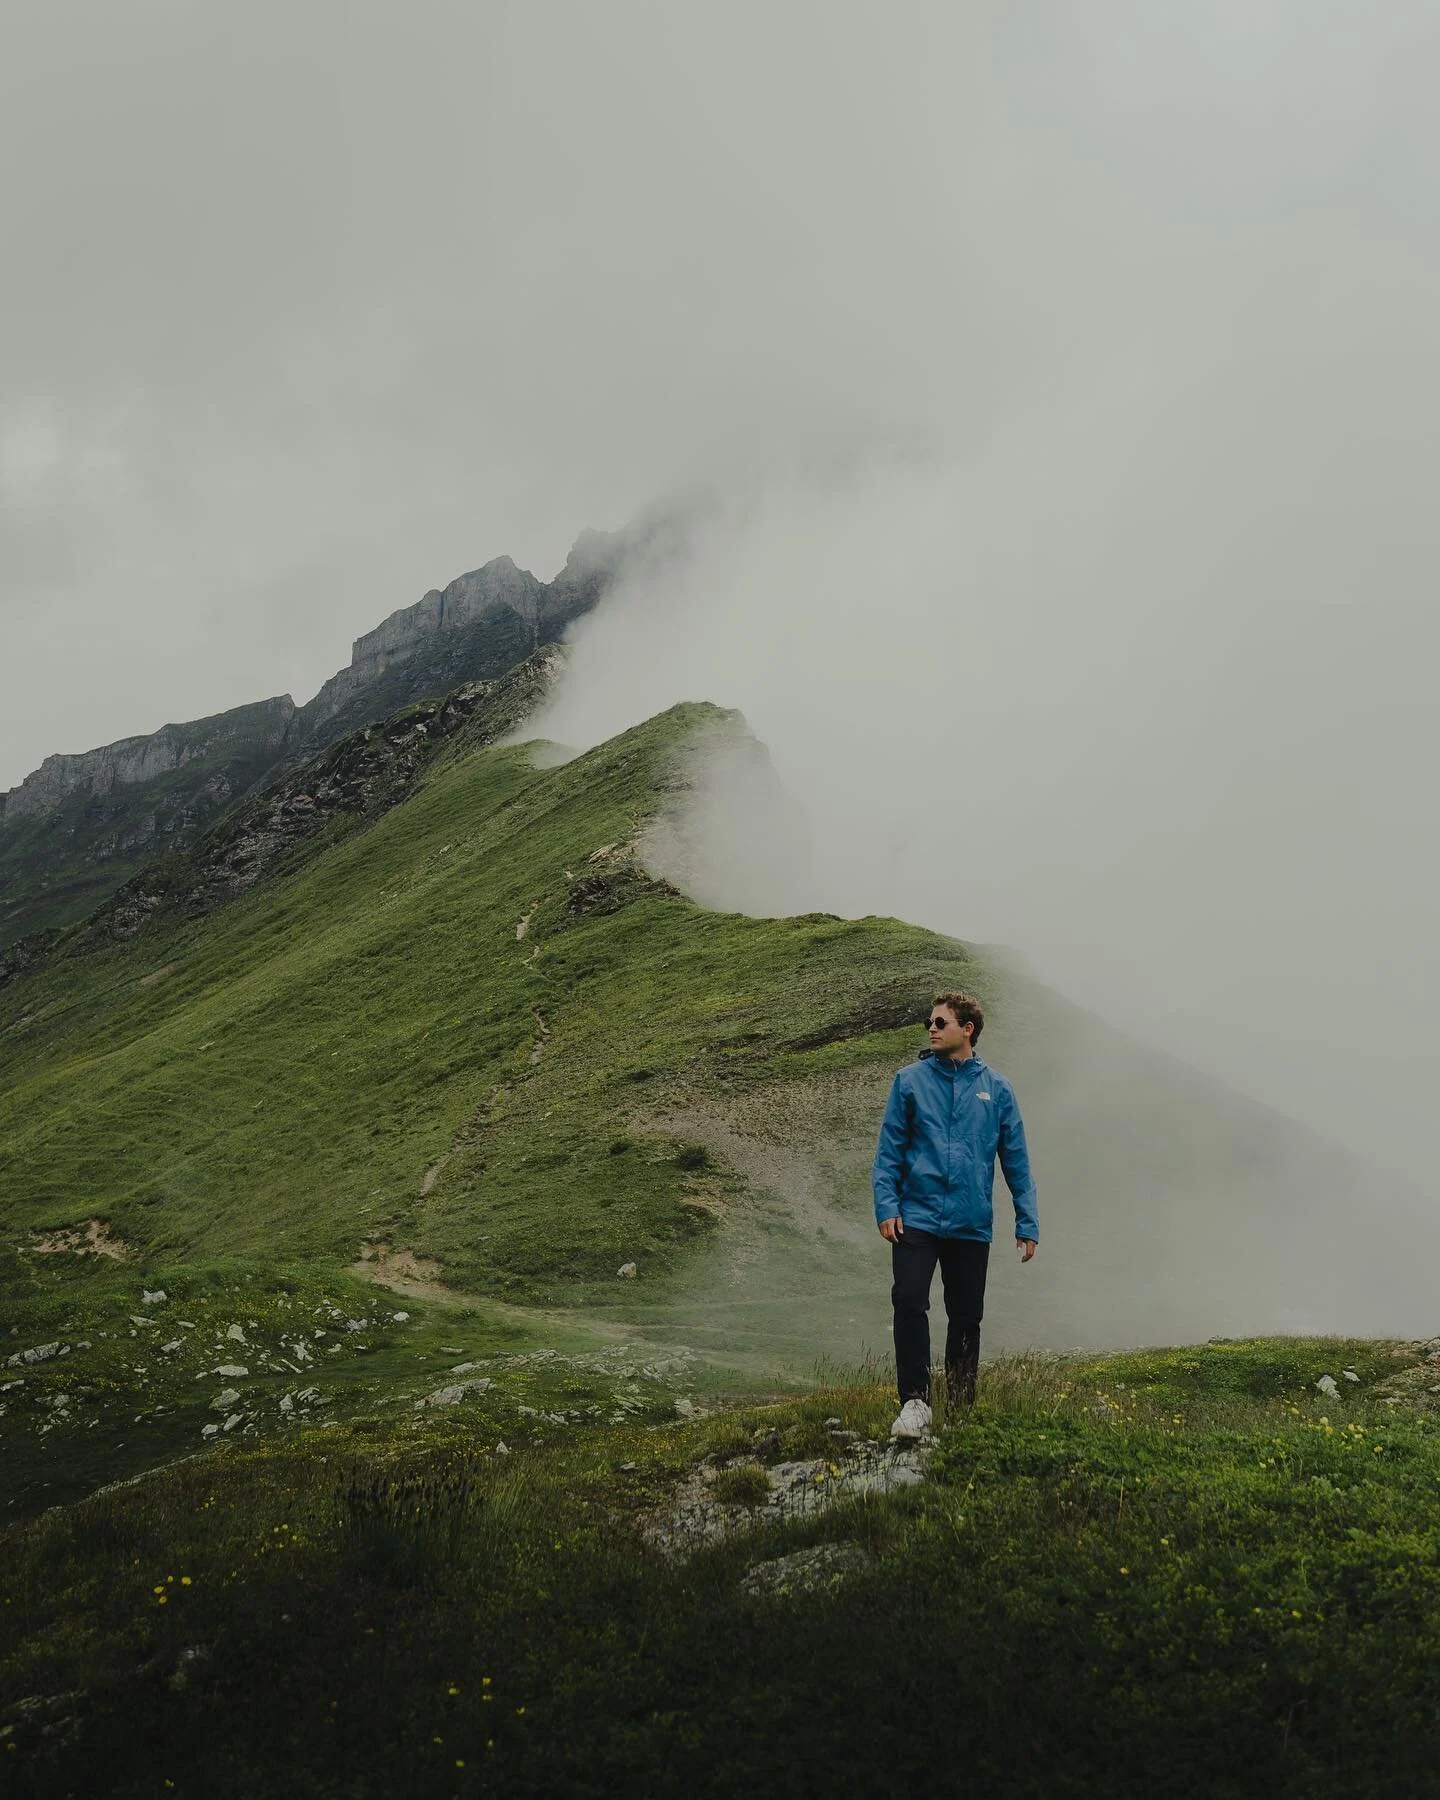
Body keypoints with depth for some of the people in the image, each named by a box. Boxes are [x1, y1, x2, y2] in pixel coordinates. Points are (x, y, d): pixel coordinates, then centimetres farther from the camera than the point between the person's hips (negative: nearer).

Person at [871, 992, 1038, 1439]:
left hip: (972, 1224, 1)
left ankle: (961, 1407, 24)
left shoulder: (996, 1089, 5)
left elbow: (1016, 1162, 7)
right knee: (909, 1301, -16)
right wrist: (886, 1206, -9)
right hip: (917, 1217, -1)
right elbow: (889, 1150, 2)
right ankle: (914, 1401, -6)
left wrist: (1027, 1225, 3)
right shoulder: (911, 1081, 3)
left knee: (966, 1317, 9)